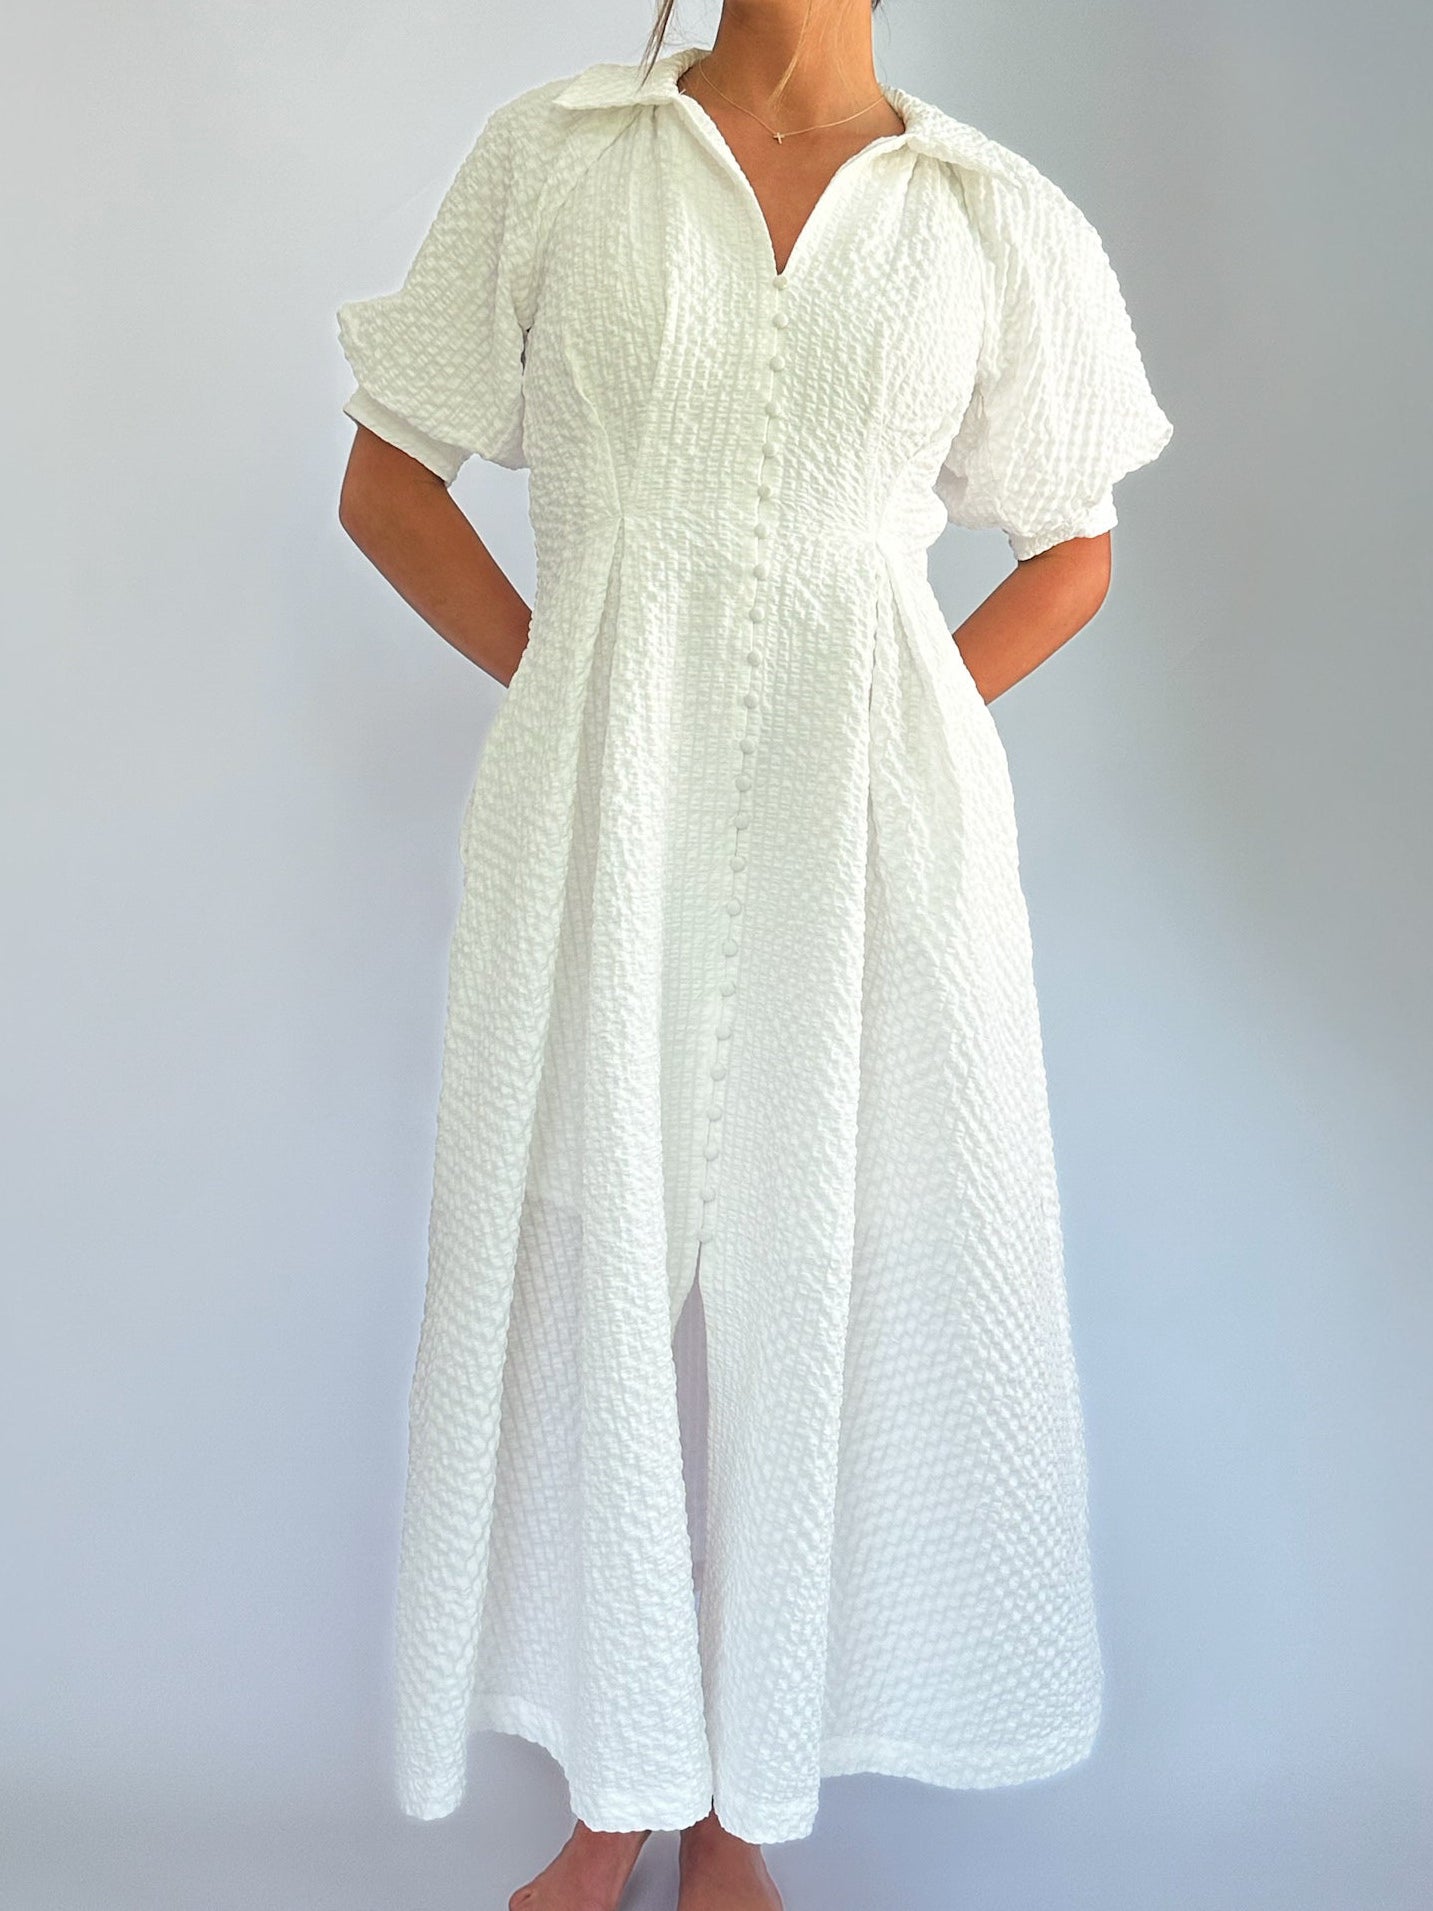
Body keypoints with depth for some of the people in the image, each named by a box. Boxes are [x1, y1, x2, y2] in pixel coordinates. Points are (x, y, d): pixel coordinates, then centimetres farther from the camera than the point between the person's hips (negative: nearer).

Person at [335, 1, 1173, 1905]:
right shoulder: (551, 154, 7)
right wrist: (552, 675, -2)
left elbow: (1070, 554, 15)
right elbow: (388, 478, 10)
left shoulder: (1006, 223, 7)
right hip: (603, 817, 0)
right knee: (585, 1272, 6)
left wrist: (900, 731, 1)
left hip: (868, 828, 1)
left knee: (825, 1284, 5)